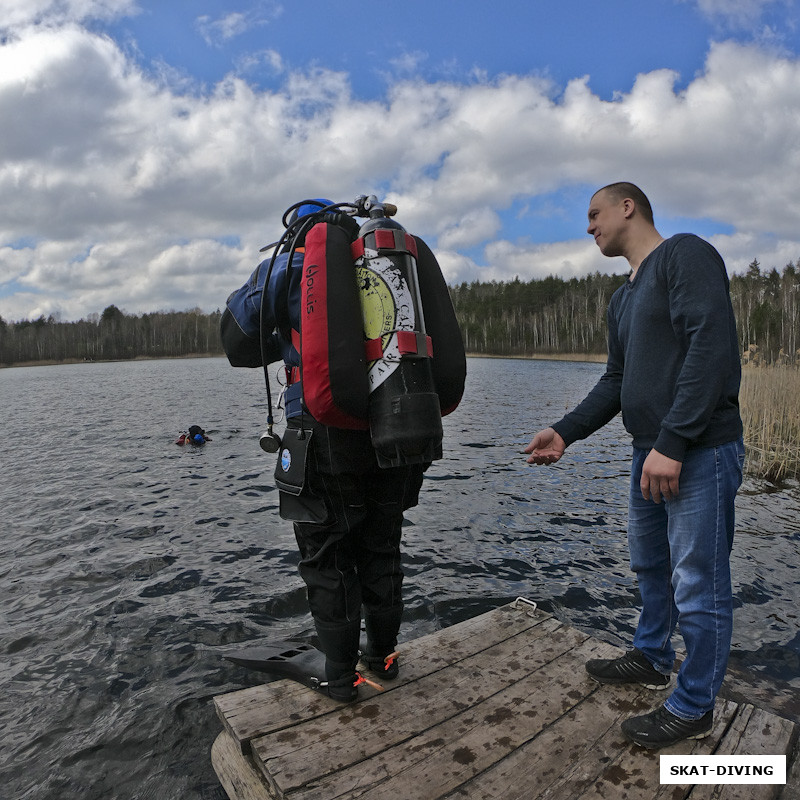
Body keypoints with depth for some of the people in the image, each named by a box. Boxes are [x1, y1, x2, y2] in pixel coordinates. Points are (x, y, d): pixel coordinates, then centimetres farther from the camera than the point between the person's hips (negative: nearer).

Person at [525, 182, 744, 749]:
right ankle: (652, 659, 40)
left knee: (698, 585, 2)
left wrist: (673, 443, -25)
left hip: (700, 452, -9)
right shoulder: (623, 299, 19)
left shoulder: (685, 255, -9)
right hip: (652, 452, 9)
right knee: (649, 565, 20)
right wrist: (566, 432, 7)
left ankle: (694, 708, 20)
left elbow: (713, 346, -21)